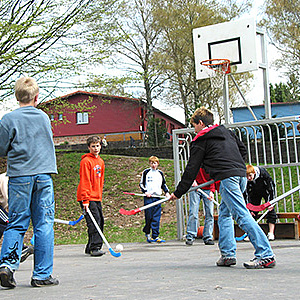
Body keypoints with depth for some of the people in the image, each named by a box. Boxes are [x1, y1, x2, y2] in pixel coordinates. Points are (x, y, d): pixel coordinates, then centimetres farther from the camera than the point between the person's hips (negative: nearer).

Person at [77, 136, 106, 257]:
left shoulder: (101, 162, 16)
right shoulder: (86, 161, -10)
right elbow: (84, 182, -15)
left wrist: (100, 196, 18)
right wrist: (85, 200, -20)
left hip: (97, 198, 9)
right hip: (87, 198, -9)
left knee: (100, 221, 8)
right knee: (94, 222, -15)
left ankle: (90, 248, 16)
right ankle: (94, 248, -15)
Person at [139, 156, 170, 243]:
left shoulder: (160, 173, 13)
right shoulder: (146, 172, 4)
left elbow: (163, 184, 24)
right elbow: (141, 184, 6)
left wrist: (167, 192, 9)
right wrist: (145, 191, -8)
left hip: (157, 197, 3)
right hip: (148, 197, -3)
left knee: (156, 218, -2)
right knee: (149, 217, -4)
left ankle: (155, 236, 0)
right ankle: (147, 233, 17)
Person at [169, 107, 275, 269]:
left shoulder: (200, 140, 7)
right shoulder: (227, 132, 25)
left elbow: (191, 169, 7)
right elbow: (243, 150, 27)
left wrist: (178, 193, 13)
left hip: (227, 179, -8)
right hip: (241, 175, 8)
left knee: (242, 215, -13)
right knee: (224, 213, 17)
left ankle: (266, 255, -22)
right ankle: (228, 254, 11)